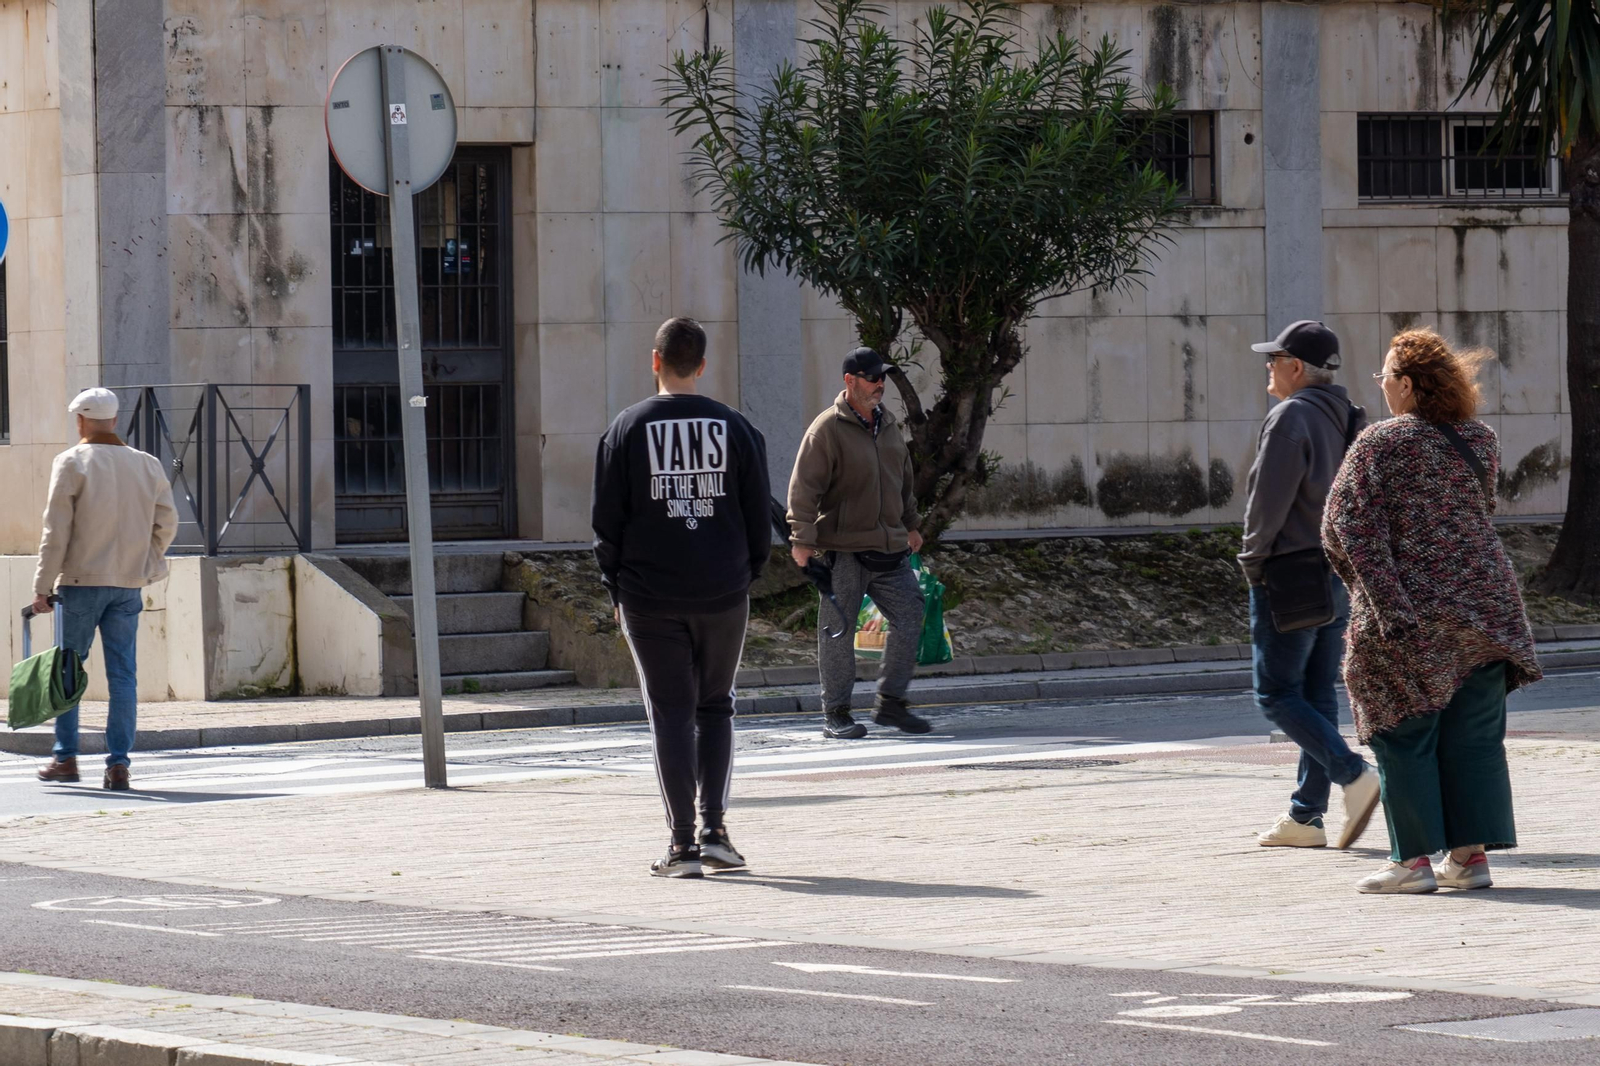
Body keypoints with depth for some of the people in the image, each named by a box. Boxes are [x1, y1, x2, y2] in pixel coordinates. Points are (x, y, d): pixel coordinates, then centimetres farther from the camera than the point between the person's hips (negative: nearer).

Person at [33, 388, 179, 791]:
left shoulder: (72, 463, -5)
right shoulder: (147, 465, 7)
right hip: (128, 586, 3)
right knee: (123, 674, 3)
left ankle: (66, 757, 10)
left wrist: (43, 586, -6)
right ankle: (118, 763, -2)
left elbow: (56, 531, -8)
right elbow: (167, 522, 9)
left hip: (82, 581, -3)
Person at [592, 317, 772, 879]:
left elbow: (607, 521, 0)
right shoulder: (733, 427, 2)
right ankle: (715, 830, 4)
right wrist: (746, 575, 15)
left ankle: (683, 843, -2)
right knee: (715, 707, 14)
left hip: (650, 598, -1)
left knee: (671, 715, 3)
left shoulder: (628, 429, -1)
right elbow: (759, 516, 4)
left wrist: (617, 592, 8)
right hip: (722, 598, 1)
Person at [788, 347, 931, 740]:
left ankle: (890, 702, 18)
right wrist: (802, 539, -17)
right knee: (838, 630, -1)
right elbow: (804, 487, -13)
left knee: (909, 621, 5)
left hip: (890, 548, 7)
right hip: (844, 549, -7)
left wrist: (910, 524, 29)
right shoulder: (828, 429, -10)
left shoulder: (888, 424, 13)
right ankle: (835, 714, 8)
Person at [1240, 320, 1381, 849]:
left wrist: (1253, 561, -4)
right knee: (1317, 696, 11)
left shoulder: (1290, 418, -15)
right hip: (1341, 577, 8)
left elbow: (1269, 502, -17)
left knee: (1277, 695, -3)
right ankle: (1306, 815, 12)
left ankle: (1353, 775, -19)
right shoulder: (1349, 420, 11)